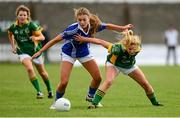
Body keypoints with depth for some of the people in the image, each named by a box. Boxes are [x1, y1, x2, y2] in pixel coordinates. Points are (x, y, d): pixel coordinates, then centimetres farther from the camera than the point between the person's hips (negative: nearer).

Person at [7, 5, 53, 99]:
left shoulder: (31, 25, -17)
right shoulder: (13, 27, -9)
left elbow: (42, 37, -14)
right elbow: (10, 34, 16)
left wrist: (36, 38, -34)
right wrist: (13, 46, 11)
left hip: (35, 51, -1)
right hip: (23, 52, 1)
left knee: (42, 72, 14)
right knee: (29, 69, -26)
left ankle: (50, 90, 38)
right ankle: (39, 92, -20)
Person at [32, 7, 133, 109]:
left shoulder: (94, 26, -23)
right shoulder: (73, 29, -36)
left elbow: (107, 26, -3)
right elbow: (56, 40, -30)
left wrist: (123, 28, 5)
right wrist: (40, 52, -30)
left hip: (84, 52, 5)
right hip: (69, 53, -5)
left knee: (98, 78, 3)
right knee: (64, 82, -16)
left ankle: (90, 96, 30)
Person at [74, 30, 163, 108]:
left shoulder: (138, 49, -35)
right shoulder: (118, 48, -46)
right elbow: (100, 42, -39)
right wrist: (84, 39, -36)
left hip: (130, 66, 4)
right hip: (114, 64, -4)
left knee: (145, 84, 5)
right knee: (108, 81, -32)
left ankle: (155, 103, 31)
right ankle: (94, 103, -27)